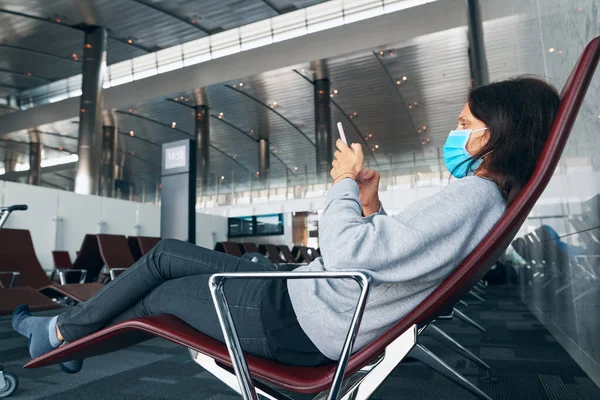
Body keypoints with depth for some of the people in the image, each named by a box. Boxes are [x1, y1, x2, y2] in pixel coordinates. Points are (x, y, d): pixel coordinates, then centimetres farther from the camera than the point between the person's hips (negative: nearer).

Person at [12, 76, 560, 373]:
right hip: (305, 302, 9)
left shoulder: (472, 196, -21)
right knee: (166, 254, 14)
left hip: (299, 327, -9)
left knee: (156, 294, 8)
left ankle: (63, 333, 35)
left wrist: (345, 182, -13)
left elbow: (350, 253, -29)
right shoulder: (479, 200, 11)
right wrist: (371, 207, 7)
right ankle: (72, 336, 32)